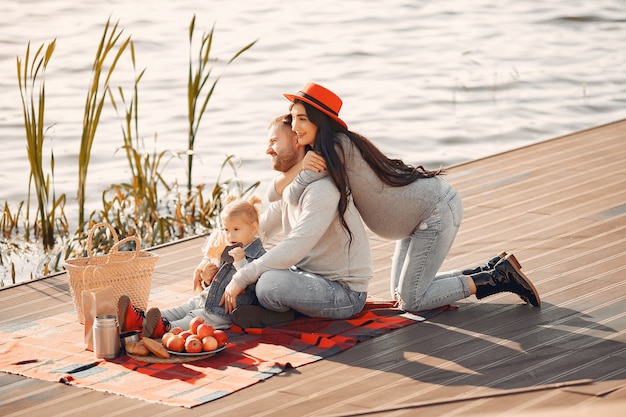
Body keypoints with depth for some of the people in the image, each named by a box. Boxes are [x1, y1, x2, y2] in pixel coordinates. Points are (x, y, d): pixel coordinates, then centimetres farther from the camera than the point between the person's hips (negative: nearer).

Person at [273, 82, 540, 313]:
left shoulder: (338, 148, -24)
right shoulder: (321, 150, 4)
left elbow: (293, 195, -26)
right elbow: (277, 190, 2)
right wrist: (301, 168, -19)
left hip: (436, 209, -10)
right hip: (421, 209, 10)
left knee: (410, 301, -5)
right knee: (400, 293, 15)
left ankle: (500, 277, 2)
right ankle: (494, 269, 17)